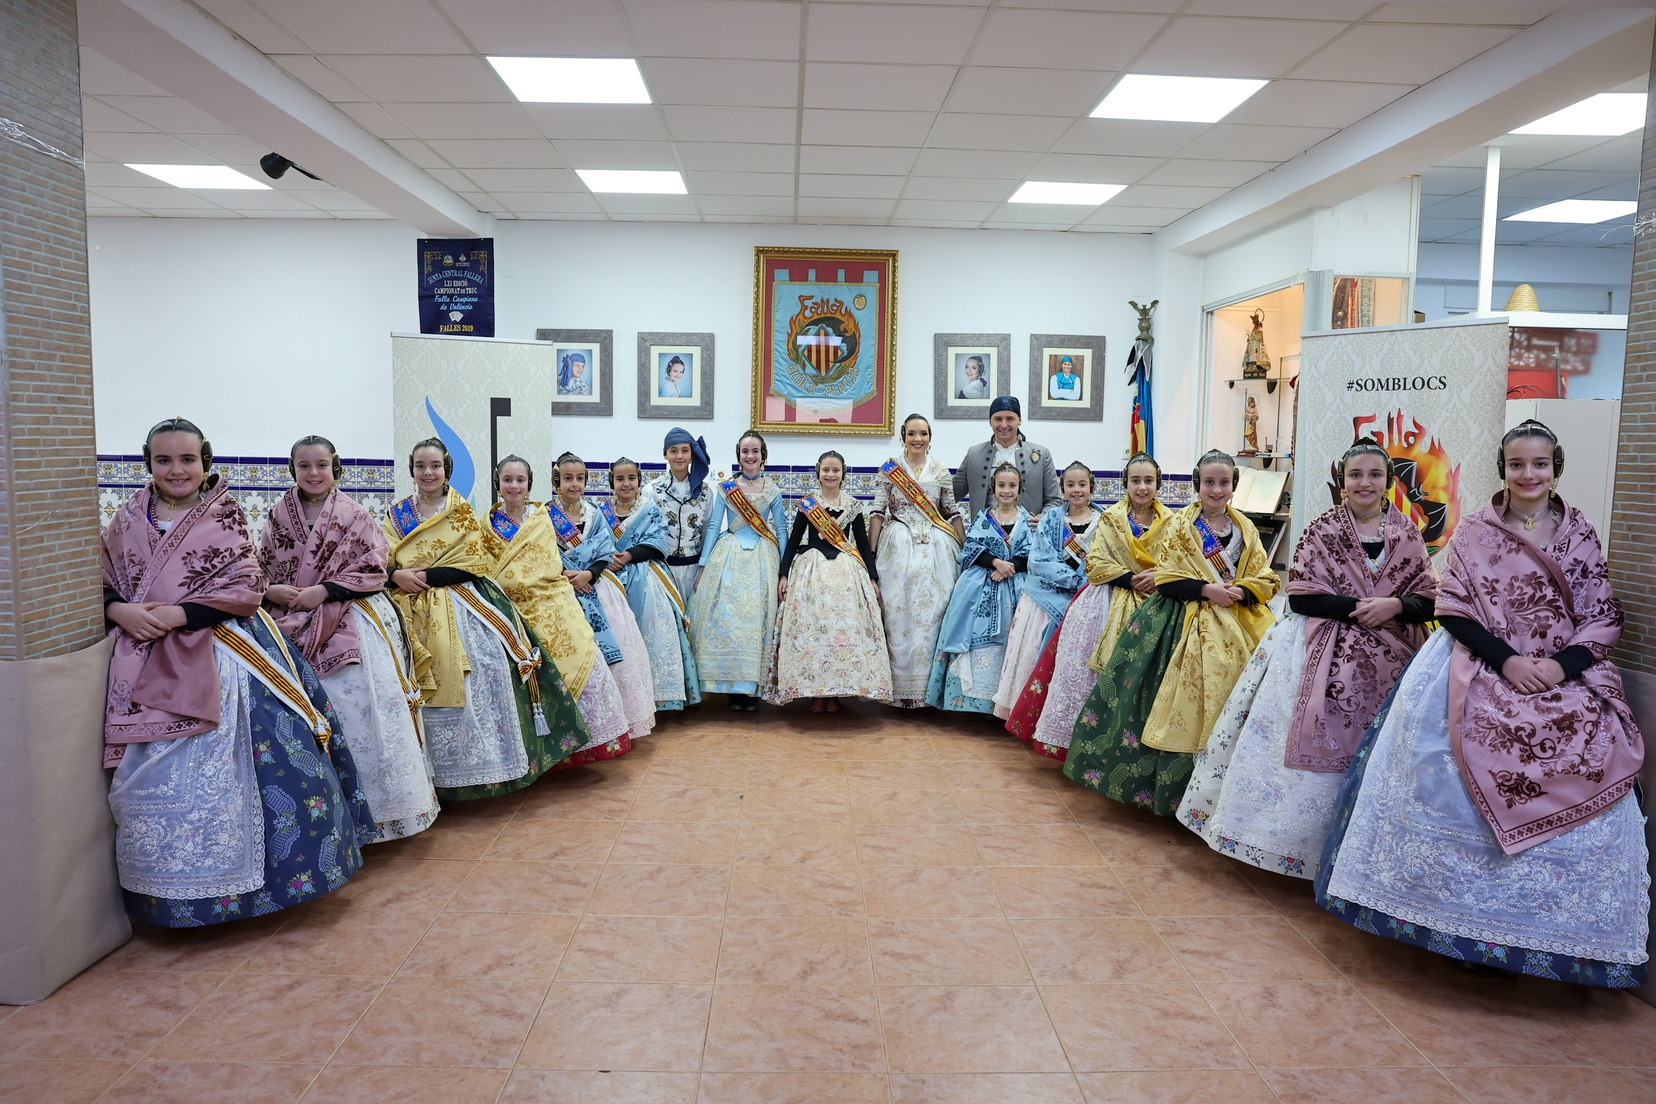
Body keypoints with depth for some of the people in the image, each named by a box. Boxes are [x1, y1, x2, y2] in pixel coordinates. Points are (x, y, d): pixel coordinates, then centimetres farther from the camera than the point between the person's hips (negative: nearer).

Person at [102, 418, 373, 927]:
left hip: (221, 661, -2)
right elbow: (102, 586, 10)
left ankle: (236, 877, 10)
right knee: (153, 777, 1)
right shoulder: (127, 522, 10)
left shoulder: (225, 518, 2)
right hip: (148, 669, 3)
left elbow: (246, 590, -5)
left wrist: (178, 614, -15)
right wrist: (121, 611, -12)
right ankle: (164, 888, 17)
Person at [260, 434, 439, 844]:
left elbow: (373, 569, -4)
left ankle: (371, 805, 5)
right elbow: (259, 569, 12)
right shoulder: (278, 516, 9)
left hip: (350, 623, -3)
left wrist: (323, 591, -12)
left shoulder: (354, 515, 0)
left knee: (357, 707, -7)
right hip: (294, 627, 3)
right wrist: (272, 590, -9)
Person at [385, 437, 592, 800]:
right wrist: (397, 575, -13)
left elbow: (473, 562, -2)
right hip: (413, 608, 1)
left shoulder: (462, 512, 9)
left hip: (461, 604, -1)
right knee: (423, 689, -11)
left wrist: (425, 575, -12)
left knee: (476, 676, -15)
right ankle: (431, 769, -2)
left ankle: (481, 760, -4)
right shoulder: (396, 514, 15)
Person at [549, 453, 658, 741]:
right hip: (565, 586, -3)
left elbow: (605, 550, 3)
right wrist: (566, 574, -18)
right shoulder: (547, 515, 1)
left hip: (596, 584, 3)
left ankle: (625, 714, 8)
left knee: (615, 641, -2)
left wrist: (589, 573, -14)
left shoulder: (594, 513, 10)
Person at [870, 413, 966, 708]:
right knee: (898, 614, -1)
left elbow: (953, 513, 11)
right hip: (898, 547, -1)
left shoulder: (941, 470, 9)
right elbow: (877, 512, 1)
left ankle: (928, 683, 11)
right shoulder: (889, 468, 4)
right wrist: (870, 554, -5)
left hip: (935, 550, 2)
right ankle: (901, 686, 8)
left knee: (932, 613, 1)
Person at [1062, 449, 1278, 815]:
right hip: (1189, 622, -3)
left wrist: (1241, 592, -11)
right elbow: (1167, 579, -4)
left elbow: (1266, 579, 9)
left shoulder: (1246, 529, 11)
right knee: (1188, 700, -8)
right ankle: (1173, 786, 2)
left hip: (1238, 624, 3)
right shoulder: (1181, 525, 1)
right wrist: (1206, 589, -17)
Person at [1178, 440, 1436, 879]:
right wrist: (1359, 607, -15)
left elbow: (1427, 601, 6)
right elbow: (1302, 598, -7)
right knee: (1316, 750, -5)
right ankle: (1291, 841, 5)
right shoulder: (1321, 530, 0)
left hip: (1385, 662, 2)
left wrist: (1393, 605, -14)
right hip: (1322, 655, -2)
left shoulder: (1407, 535, 7)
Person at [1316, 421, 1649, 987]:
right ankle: (1470, 926, 9)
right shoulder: (1474, 532, 3)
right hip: (1482, 677, -1)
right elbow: (1454, 609, -2)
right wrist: (1507, 660, -14)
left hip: (1565, 679, 2)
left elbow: (1604, 616, 4)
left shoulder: (1579, 534, 7)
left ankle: (1560, 937, 9)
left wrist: (1564, 663, -13)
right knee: (1465, 792, -6)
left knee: (1586, 792, -8)